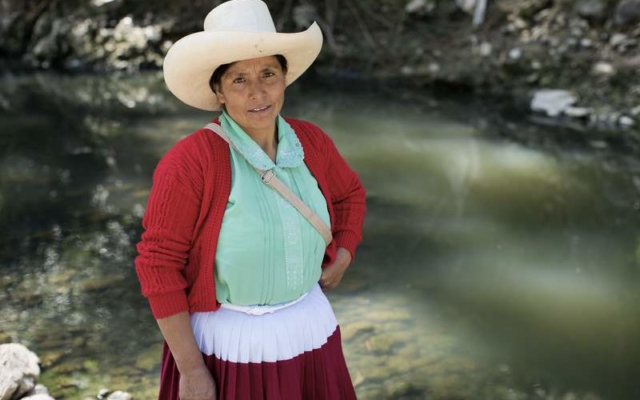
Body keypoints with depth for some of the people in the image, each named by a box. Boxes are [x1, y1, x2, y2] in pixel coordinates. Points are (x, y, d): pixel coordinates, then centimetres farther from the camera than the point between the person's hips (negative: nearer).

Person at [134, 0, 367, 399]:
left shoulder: (311, 142, -4)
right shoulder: (190, 161, -19)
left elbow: (350, 194, 16)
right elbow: (158, 264, -16)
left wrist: (342, 259, 4)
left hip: (309, 329, 5)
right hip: (228, 341, -4)